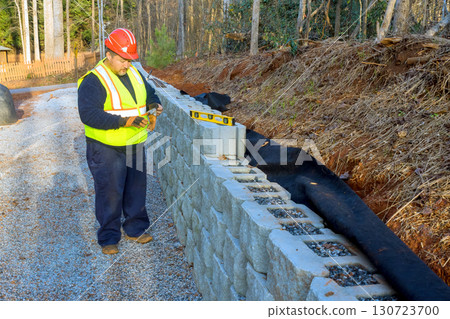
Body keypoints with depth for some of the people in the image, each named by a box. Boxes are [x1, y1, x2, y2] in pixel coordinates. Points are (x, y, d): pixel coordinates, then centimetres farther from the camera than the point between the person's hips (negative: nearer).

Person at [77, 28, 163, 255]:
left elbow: (149, 93, 24)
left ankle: (135, 229, 32)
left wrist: (154, 104, -1)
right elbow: (89, 115, -25)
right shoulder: (93, 81, -15)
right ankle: (109, 238, 18)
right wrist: (124, 121, -30)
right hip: (106, 150, -7)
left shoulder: (134, 74, 9)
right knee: (109, 193, 1)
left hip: (135, 146, 7)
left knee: (136, 189, 15)